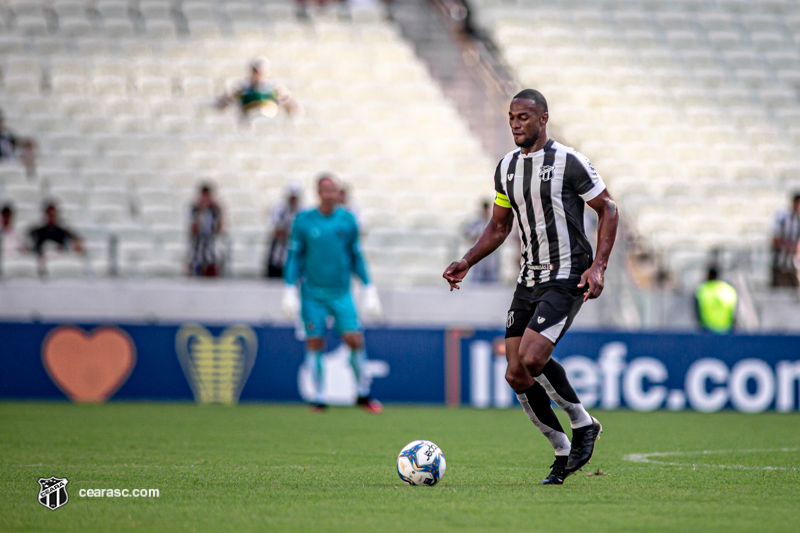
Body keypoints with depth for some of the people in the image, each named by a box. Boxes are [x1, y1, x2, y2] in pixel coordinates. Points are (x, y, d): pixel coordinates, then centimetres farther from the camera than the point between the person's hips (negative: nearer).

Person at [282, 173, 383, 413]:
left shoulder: (347, 220, 4)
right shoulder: (304, 220, 0)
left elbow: (356, 256, 13)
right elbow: (295, 256, 6)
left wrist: (369, 288, 11)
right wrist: (290, 290, 0)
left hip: (341, 292, 1)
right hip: (312, 293, -1)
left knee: (355, 340, -9)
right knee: (314, 342, -6)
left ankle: (363, 393, 8)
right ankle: (318, 396, 6)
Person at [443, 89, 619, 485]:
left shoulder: (569, 163, -9)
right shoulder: (506, 168, 10)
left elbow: (608, 211, -4)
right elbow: (499, 226, 20)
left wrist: (599, 267, -14)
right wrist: (466, 263, 6)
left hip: (567, 277, -7)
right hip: (529, 277, 7)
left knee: (532, 358, -24)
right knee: (516, 375, -1)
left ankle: (583, 423, 0)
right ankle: (563, 453, 14)